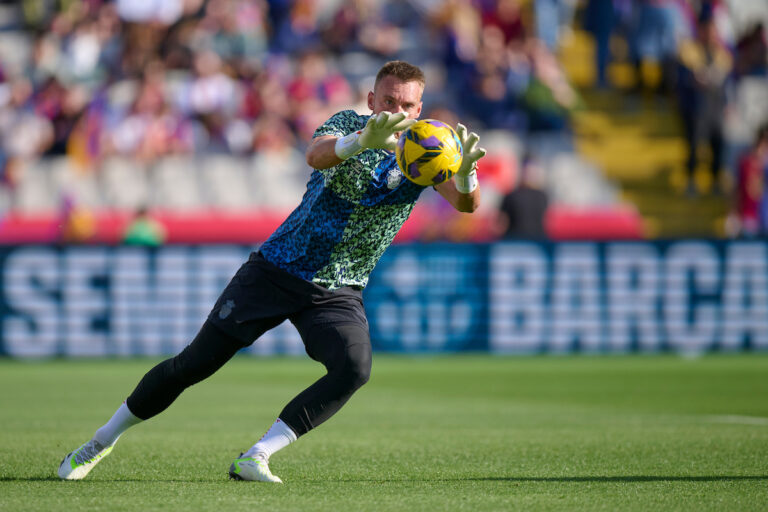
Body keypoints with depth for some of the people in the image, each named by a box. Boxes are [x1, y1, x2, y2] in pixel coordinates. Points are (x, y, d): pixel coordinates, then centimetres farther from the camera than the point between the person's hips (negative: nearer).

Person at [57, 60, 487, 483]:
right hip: (277, 269, -1)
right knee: (194, 364, 0)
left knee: (354, 369, -28)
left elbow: (466, 204, -22)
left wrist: (466, 172, -47)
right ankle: (104, 439, 20)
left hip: (339, 292, 1)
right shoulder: (349, 124, -9)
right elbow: (316, 155, -32)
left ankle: (255, 458, -21)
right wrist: (362, 141, -54)